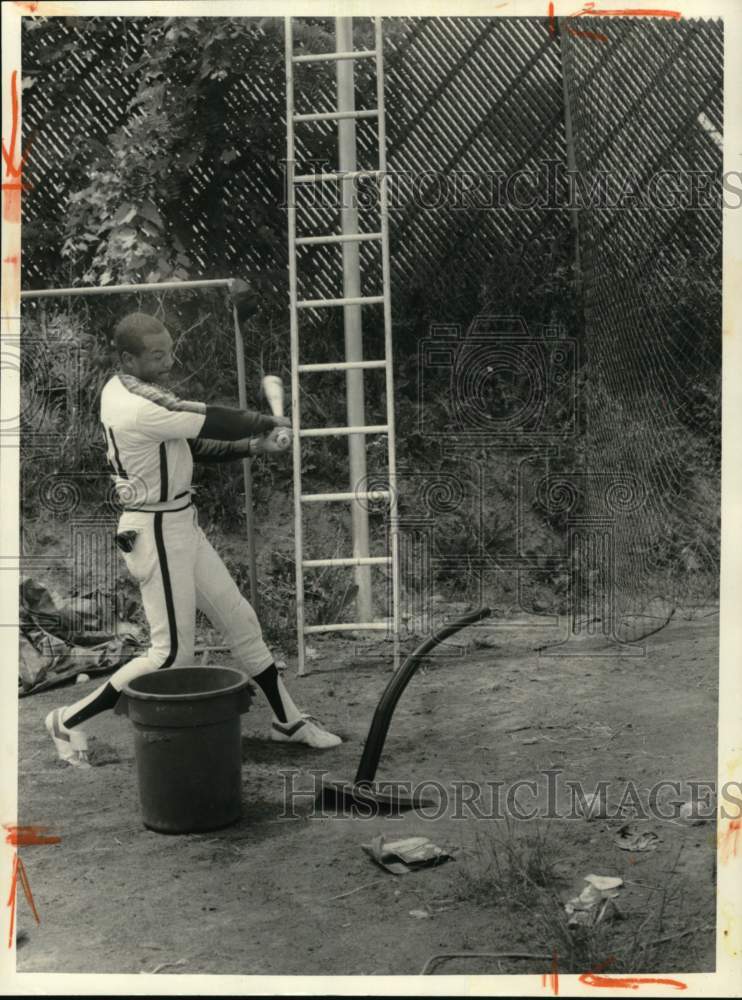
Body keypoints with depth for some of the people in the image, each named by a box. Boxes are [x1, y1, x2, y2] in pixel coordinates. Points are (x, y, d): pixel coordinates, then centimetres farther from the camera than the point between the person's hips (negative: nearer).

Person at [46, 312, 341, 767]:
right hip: (156, 532, -10)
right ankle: (70, 721, 11)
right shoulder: (137, 409, -25)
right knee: (174, 653, -2)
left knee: (240, 618, 13)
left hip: (182, 523, 10)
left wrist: (252, 445, -2)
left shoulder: (124, 388, 7)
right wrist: (264, 421, -1)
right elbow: (211, 422, -18)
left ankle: (288, 719, 25)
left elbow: (192, 445, 10)